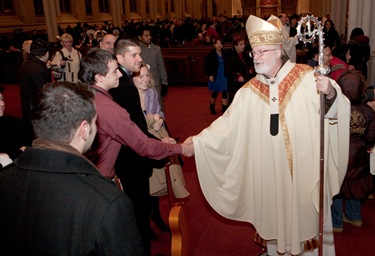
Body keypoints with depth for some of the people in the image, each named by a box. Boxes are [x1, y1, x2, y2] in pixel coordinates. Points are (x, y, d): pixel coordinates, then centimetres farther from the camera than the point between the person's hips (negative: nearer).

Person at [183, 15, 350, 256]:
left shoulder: (306, 78, -6)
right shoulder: (250, 89, 2)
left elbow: (335, 109, -11)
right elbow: (228, 122, 0)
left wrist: (331, 93, -33)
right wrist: (199, 140, -9)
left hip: (303, 166, -2)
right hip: (268, 168, 3)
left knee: (304, 213, 10)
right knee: (272, 212, 14)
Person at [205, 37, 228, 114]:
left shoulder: (224, 54, 2)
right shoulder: (211, 54, -7)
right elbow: (207, 66, -6)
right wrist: (209, 75, -17)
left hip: (224, 76, 3)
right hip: (215, 76, -3)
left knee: (225, 92, -4)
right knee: (215, 92, 11)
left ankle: (224, 109, 2)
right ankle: (212, 107, 35)